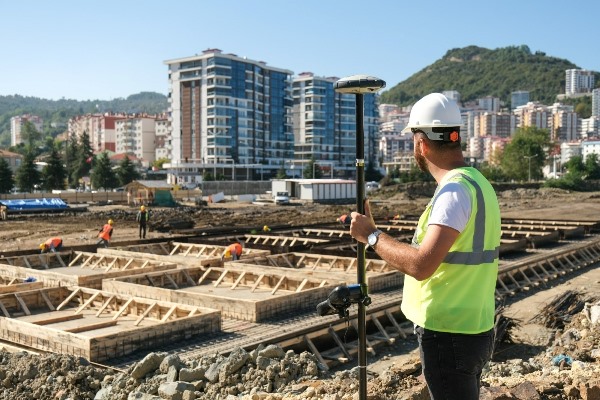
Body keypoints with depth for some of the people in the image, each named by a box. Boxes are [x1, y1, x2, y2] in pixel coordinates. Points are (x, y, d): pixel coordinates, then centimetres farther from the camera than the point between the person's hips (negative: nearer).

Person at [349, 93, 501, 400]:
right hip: (472, 327, 10)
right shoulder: (477, 182, 10)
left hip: (449, 333, -10)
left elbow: (421, 265, -29)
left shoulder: (455, 189, -21)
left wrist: (371, 235, -18)